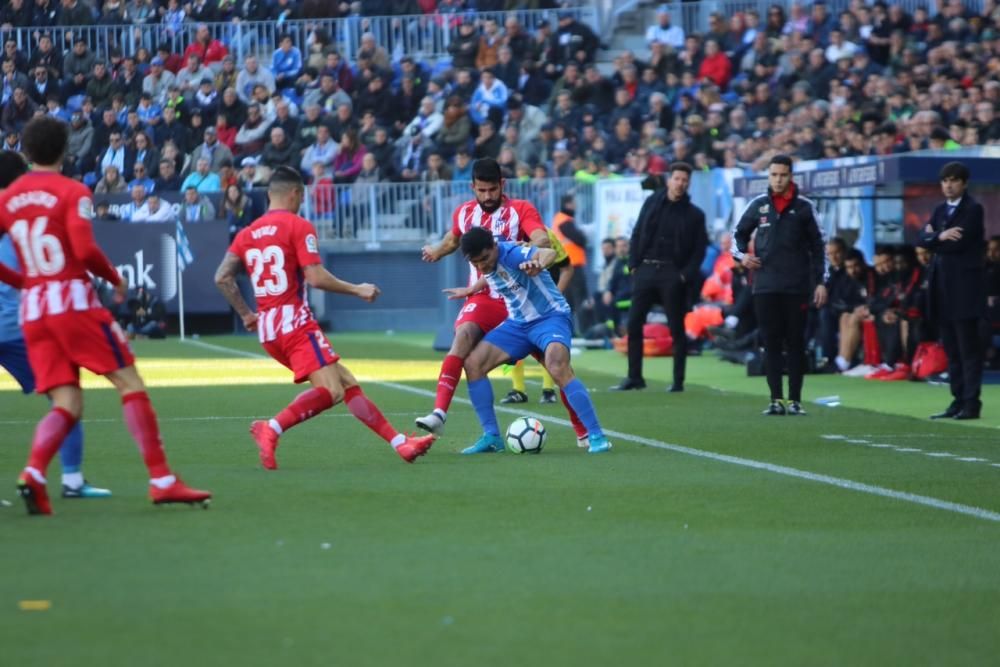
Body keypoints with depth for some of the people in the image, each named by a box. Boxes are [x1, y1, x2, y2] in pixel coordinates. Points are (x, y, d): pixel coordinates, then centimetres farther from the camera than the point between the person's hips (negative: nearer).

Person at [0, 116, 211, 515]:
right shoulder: (72, 193, -4)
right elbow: (85, 251, -16)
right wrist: (115, 278, 0)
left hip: (32, 310, 5)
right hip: (73, 300, -5)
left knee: (67, 405, 6)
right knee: (130, 384, 0)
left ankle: (33, 473, -20)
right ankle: (162, 480, -6)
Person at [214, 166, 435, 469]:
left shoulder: (247, 233, 15)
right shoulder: (299, 227, -5)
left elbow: (222, 277, 8)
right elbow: (316, 278, -14)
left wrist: (246, 314, 17)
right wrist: (357, 290, -2)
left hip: (267, 330, 8)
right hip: (295, 322, -8)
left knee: (348, 384, 11)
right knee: (330, 392, -17)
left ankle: (399, 442, 10)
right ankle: (271, 429, -32)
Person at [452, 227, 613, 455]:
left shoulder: (512, 254, -25)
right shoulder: (487, 264, -1)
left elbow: (549, 253, -47)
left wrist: (538, 264, -69)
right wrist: (471, 290, 34)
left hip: (550, 316, -8)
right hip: (518, 322, 8)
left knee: (558, 368, -34)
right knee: (473, 363, -5)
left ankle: (597, 437, -28)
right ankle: (491, 437, 3)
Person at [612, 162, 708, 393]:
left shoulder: (694, 215, 3)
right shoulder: (652, 203, 8)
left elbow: (700, 249, 1)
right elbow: (637, 234, 9)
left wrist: (686, 274, -10)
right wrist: (633, 265, 0)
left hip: (673, 275, -2)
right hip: (646, 270, 2)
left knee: (677, 328, 1)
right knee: (633, 324, 0)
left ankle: (678, 380, 7)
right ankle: (634, 377, 7)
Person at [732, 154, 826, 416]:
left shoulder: (804, 207, 3)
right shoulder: (758, 205, 7)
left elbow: (817, 246, 6)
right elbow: (739, 234, 19)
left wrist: (820, 281, 1)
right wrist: (741, 254, -1)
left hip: (797, 287, -1)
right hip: (765, 286, 1)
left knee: (795, 343, 0)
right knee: (771, 343, 0)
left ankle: (795, 400, 4)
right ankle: (776, 399, 3)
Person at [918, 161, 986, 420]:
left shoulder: (973, 209, -6)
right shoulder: (940, 210, 16)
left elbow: (958, 243, -16)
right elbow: (923, 240, 7)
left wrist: (934, 237, -3)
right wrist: (941, 237, -11)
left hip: (964, 286, -7)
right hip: (943, 287, 7)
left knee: (968, 348, -6)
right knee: (951, 348, 8)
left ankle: (971, 403, -5)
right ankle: (958, 401, 11)